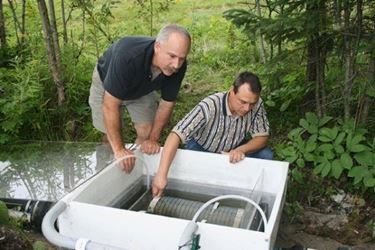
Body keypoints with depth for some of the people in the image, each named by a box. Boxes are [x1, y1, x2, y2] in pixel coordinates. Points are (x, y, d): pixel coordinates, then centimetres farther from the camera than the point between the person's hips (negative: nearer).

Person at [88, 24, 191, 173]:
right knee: (111, 137, 0)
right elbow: (110, 104, -41)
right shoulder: (128, 56, -45)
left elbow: (167, 103, -15)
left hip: (142, 89, 4)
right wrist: (119, 149, -40)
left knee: (146, 134, -4)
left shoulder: (178, 66, -30)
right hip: (107, 84, -3)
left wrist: (153, 139, -18)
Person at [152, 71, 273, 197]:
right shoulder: (209, 106, -37)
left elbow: (262, 136, -14)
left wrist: (241, 150, -36)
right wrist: (162, 174, -51)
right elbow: (176, 135, -42)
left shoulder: (257, 105, -25)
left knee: (266, 156, -17)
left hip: (234, 151, 3)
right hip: (201, 148, -3)